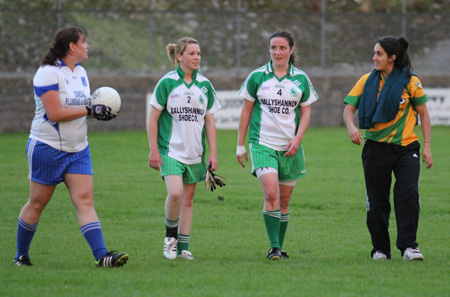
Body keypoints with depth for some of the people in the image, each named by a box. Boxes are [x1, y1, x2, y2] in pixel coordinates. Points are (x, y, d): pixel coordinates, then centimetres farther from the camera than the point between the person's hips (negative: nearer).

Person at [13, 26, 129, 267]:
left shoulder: (80, 72, 11)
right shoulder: (48, 73, -15)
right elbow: (55, 113, -22)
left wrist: (100, 110, 0)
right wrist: (90, 110, -20)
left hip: (78, 148, 7)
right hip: (47, 147, -7)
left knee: (85, 200, -6)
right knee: (37, 203, 4)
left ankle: (101, 256, -16)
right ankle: (21, 255, 19)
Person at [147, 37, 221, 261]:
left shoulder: (205, 85, 7)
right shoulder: (167, 83, -5)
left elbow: (210, 122, 12)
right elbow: (153, 119, -2)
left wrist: (213, 153, 6)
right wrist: (153, 150, -7)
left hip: (195, 153, 4)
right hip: (171, 150, -4)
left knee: (188, 199, 6)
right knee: (175, 193, -21)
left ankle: (183, 248, 14)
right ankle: (170, 234, 3)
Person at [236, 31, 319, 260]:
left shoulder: (300, 79, 4)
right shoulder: (257, 77, 1)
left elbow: (306, 112, 9)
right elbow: (246, 110, 7)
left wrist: (297, 139, -6)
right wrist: (240, 144, 6)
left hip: (289, 147, 2)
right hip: (263, 144, -2)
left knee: (284, 201, 6)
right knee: (271, 194, -19)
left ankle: (280, 247, 18)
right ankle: (274, 248, -15)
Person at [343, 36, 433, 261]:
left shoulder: (411, 82, -2)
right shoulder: (367, 81, 4)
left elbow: (423, 114, 5)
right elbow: (349, 108, 3)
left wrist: (427, 145, 0)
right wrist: (351, 127, -18)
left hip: (406, 147, -2)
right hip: (375, 147, 2)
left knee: (408, 193, -18)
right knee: (377, 201, 5)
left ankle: (408, 246, -16)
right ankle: (380, 249, 17)